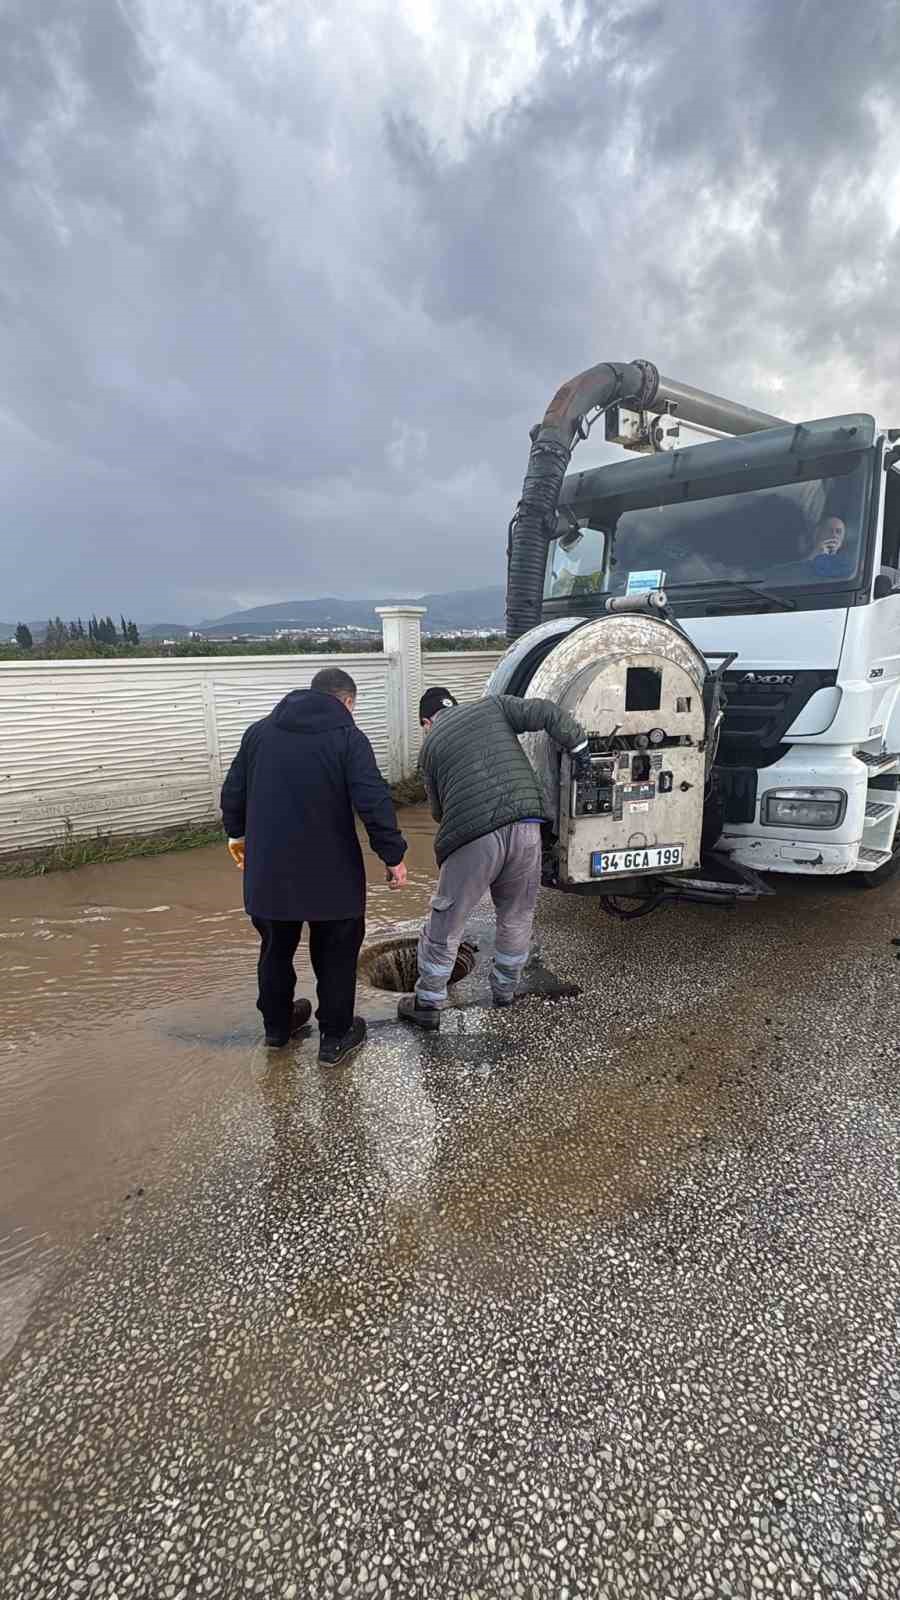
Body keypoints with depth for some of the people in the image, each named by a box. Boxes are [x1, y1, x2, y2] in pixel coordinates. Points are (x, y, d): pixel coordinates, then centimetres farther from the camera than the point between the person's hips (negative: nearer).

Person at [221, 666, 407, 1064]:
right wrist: (394, 855, -11)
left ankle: (277, 1025, 38)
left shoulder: (259, 731, 7)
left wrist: (237, 833, 28)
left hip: (267, 869, 5)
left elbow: (233, 791, 13)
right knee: (335, 954, 12)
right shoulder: (347, 736, -8)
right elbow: (373, 802, -17)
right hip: (329, 872, -4)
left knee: (276, 948, 22)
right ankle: (335, 1037, 21)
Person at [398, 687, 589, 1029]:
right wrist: (579, 746, 11)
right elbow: (546, 713, 3)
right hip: (525, 827, 2)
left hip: (473, 839, -2)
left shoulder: (430, 744, 15)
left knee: (445, 924, 13)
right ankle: (505, 990, 38)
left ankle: (428, 1004, 23)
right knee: (517, 918, 22)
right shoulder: (493, 705, 15)